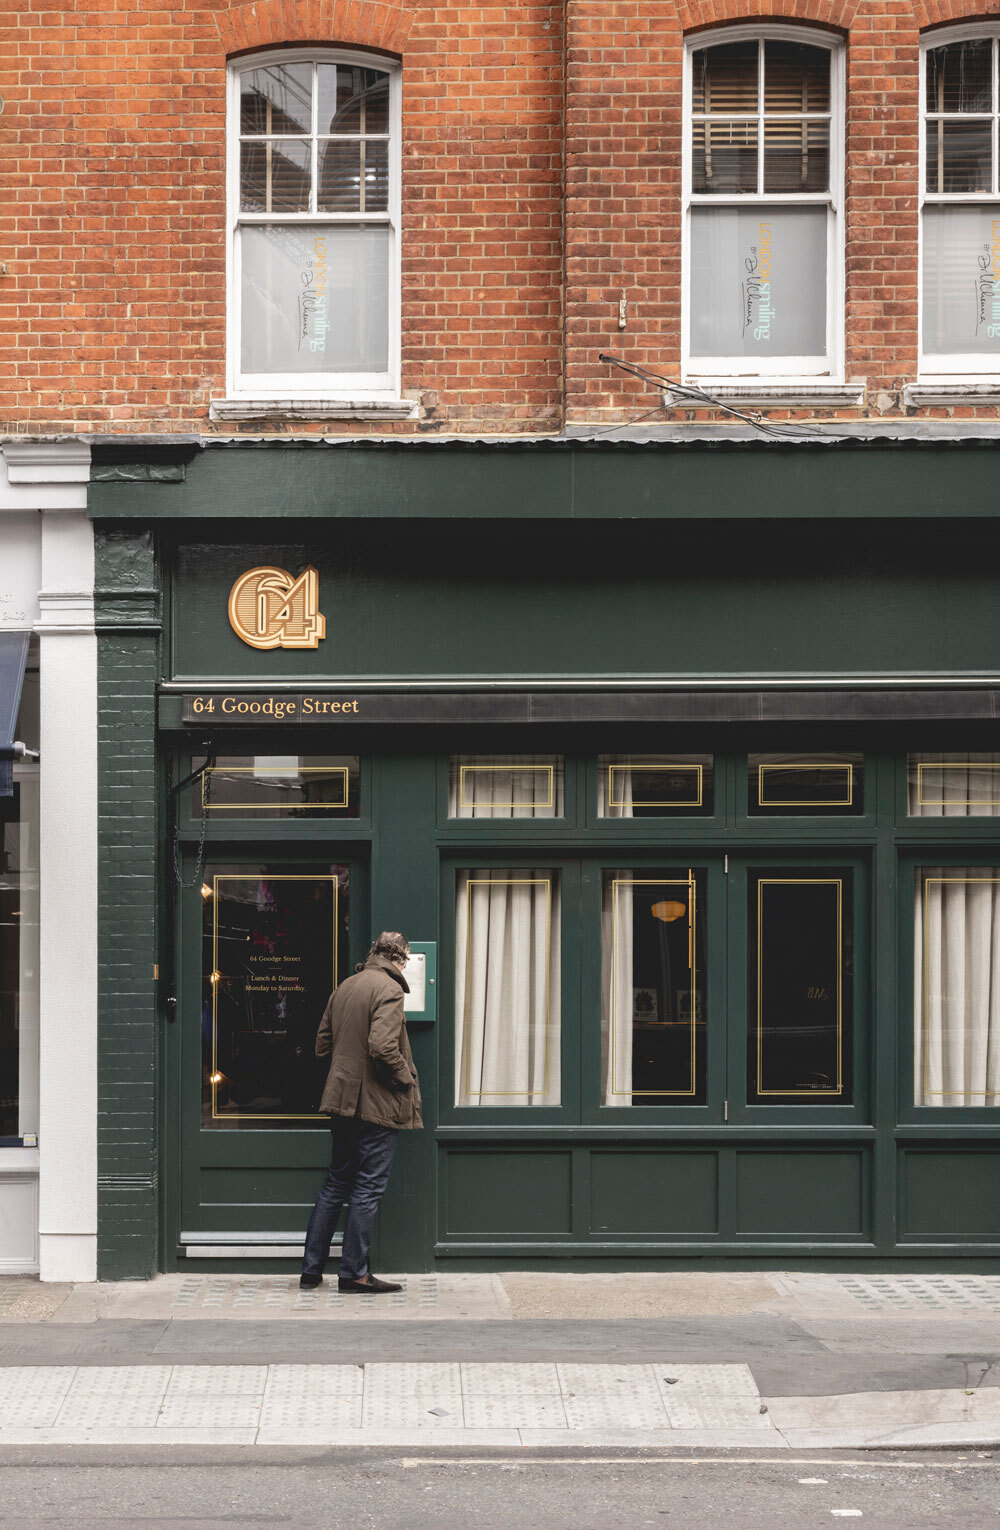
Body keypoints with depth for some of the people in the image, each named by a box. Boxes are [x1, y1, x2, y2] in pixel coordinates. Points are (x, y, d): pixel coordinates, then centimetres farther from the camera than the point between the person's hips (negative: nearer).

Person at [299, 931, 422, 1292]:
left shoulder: (345, 987, 12)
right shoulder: (389, 989, -14)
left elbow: (322, 1044, 15)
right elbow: (382, 1046, -25)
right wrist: (405, 1077, -12)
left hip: (342, 1100, 8)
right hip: (377, 1103, -8)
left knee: (335, 1183, 15)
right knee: (368, 1188, 0)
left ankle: (311, 1269, 16)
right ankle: (354, 1272, 4)